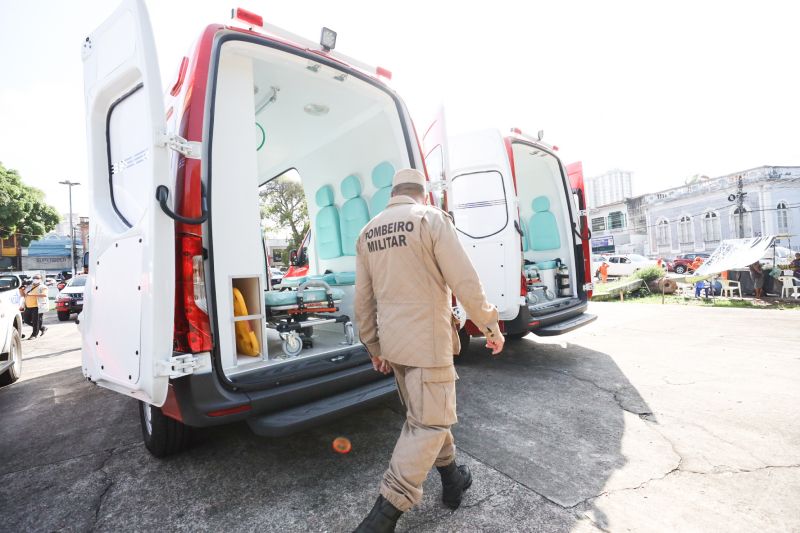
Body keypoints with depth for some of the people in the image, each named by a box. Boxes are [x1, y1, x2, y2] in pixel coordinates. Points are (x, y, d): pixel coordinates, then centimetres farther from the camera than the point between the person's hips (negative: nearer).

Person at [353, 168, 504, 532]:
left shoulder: (368, 233, 9)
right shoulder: (431, 218, -10)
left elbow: (363, 299, 11)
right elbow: (465, 282, -14)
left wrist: (374, 346, 20)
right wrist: (491, 327, 0)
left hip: (393, 342, 7)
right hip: (427, 341, -7)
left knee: (428, 414, 22)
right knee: (429, 422, 4)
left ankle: (452, 481, 39)